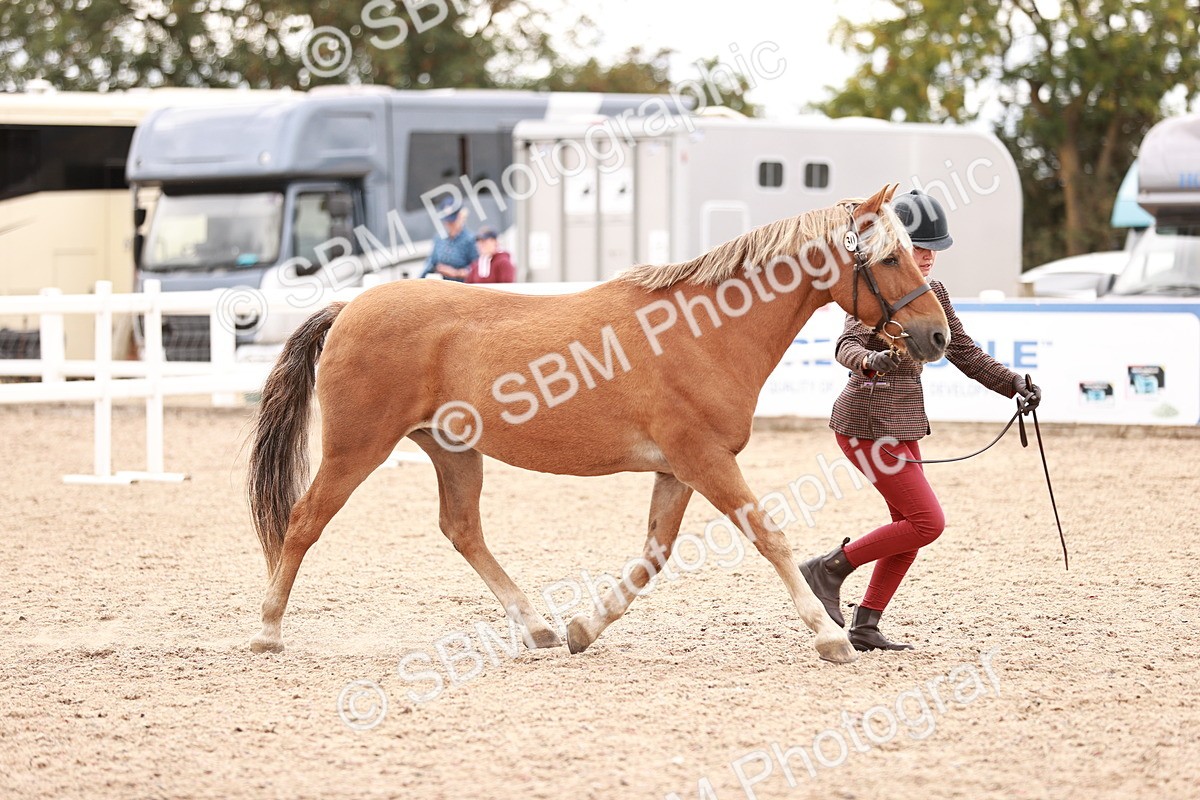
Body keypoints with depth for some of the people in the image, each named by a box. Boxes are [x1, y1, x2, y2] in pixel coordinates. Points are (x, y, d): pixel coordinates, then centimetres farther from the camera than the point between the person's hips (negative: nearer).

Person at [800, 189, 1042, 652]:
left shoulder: (933, 293, 10)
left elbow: (964, 353, 17)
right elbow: (847, 345, -28)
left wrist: (1014, 384, 6)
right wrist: (871, 360, -51)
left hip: (902, 421, 9)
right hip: (870, 420, -9)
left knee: (910, 528, 10)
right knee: (927, 522, -11)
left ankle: (865, 627, 15)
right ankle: (829, 569, -1)